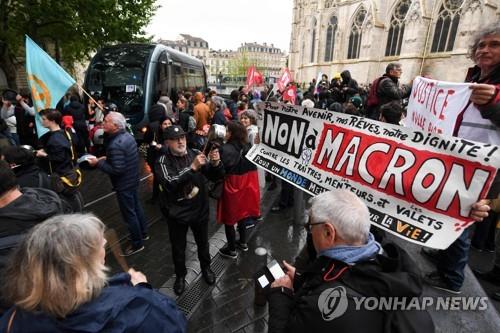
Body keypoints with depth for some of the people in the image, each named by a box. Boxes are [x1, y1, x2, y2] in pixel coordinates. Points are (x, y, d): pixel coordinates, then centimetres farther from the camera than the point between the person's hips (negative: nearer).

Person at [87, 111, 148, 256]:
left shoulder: (116, 144, -28)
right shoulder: (127, 135, 1)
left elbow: (117, 170, -28)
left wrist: (98, 163, -18)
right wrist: (107, 158, 8)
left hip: (124, 184, -9)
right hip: (133, 179, 9)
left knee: (129, 213, 5)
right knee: (136, 207, 23)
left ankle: (137, 244, 20)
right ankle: (143, 233, 40)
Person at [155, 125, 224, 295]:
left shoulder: (196, 154, -8)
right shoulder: (162, 161, -13)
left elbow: (216, 176, -8)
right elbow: (170, 183, -29)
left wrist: (216, 163, -30)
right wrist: (192, 167, -37)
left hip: (200, 209, 2)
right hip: (177, 212, -1)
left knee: (202, 242, 23)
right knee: (178, 247, 18)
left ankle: (206, 267, 51)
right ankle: (180, 275, 45)